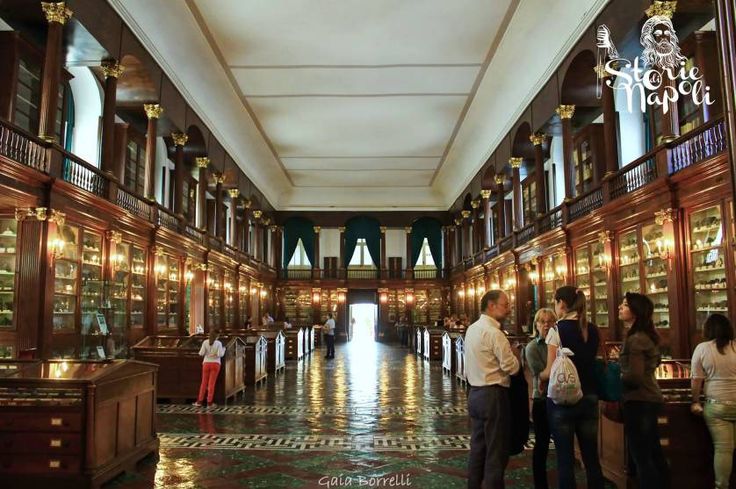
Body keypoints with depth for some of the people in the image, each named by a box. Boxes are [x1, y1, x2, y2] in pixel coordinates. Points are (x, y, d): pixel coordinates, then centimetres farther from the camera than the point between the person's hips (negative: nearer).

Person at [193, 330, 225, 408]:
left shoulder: (205, 342, -3)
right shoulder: (218, 343, -7)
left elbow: (201, 353, -7)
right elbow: (220, 355, -14)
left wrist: (201, 351, 17)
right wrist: (223, 350, 7)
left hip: (206, 364, 2)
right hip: (215, 364, -2)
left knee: (204, 383, 12)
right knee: (211, 383, 0)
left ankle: (199, 401, 12)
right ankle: (209, 403, 1)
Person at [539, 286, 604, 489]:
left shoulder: (557, 330, -11)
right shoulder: (593, 330, 6)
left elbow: (551, 371, -12)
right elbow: (593, 362, 15)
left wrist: (540, 377, 7)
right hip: (589, 397, 5)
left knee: (565, 458, 3)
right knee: (591, 456, 13)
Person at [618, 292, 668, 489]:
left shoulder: (635, 339, -19)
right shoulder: (646, 336, 10)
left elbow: (634, 376, -25)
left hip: (639, 402, -10)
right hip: (650, 399, 10)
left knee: (641, 457, -2)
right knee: (653, 453, 17)